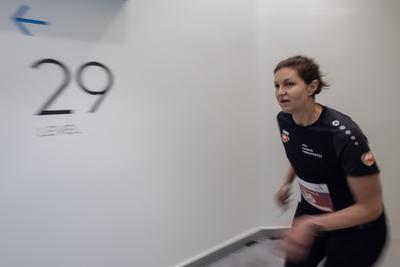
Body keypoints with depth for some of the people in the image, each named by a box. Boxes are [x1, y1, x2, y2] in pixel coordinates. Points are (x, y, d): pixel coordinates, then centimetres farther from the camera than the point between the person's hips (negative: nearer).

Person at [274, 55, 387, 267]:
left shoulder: (344, 136, -32)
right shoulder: (284, 119, -12)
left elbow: (371, 207, -25)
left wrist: (313, 224, -33)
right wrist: (287, 183, 5)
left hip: (356, 229, -5)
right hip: (310, 211, 6)